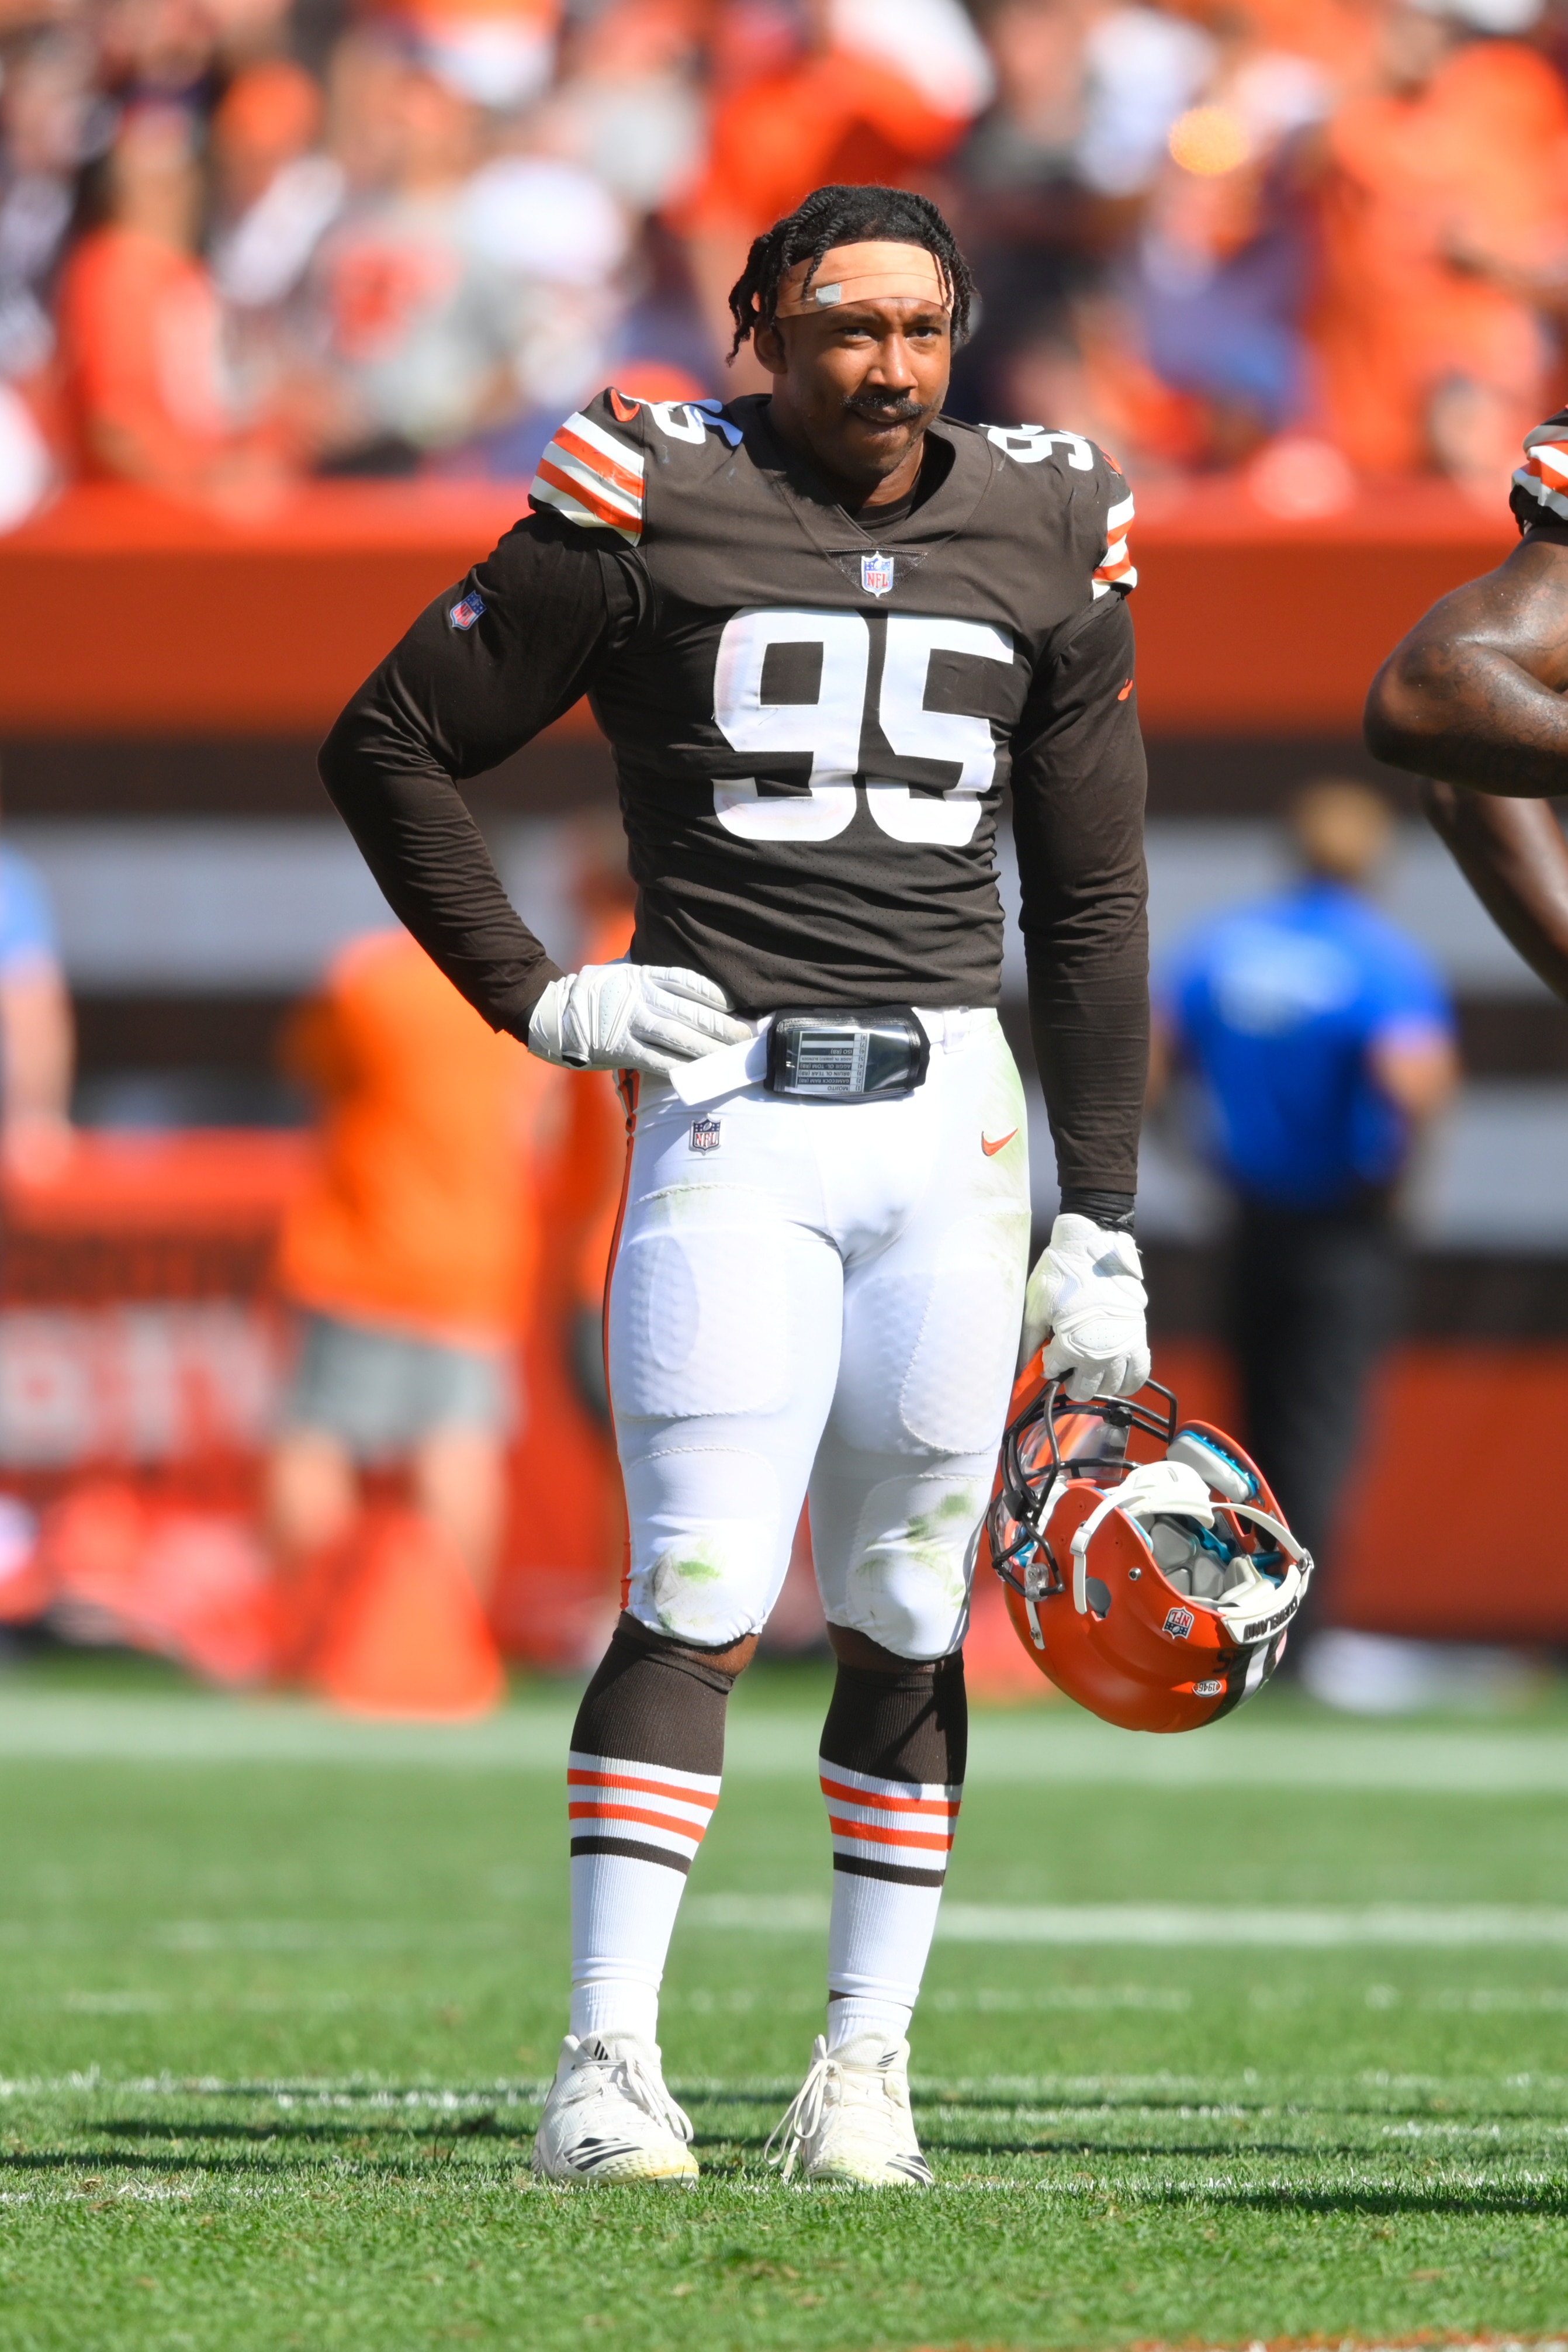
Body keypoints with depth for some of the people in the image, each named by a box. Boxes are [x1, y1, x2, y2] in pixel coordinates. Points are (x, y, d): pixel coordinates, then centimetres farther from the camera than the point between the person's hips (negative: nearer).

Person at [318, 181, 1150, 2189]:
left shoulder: (1041, 544, 8)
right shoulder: (650, 513, -3)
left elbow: (1090, 906, 14)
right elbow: (387, 746, 5)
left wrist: (1105, 1220, 11)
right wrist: (534, 997, -2)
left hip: (951, 1116, 3)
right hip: (729, 1108, -3)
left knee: (907, 1614, 6)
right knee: (702, 1600, -11)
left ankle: (866, 2064, 14)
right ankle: (608, 2063, -10)